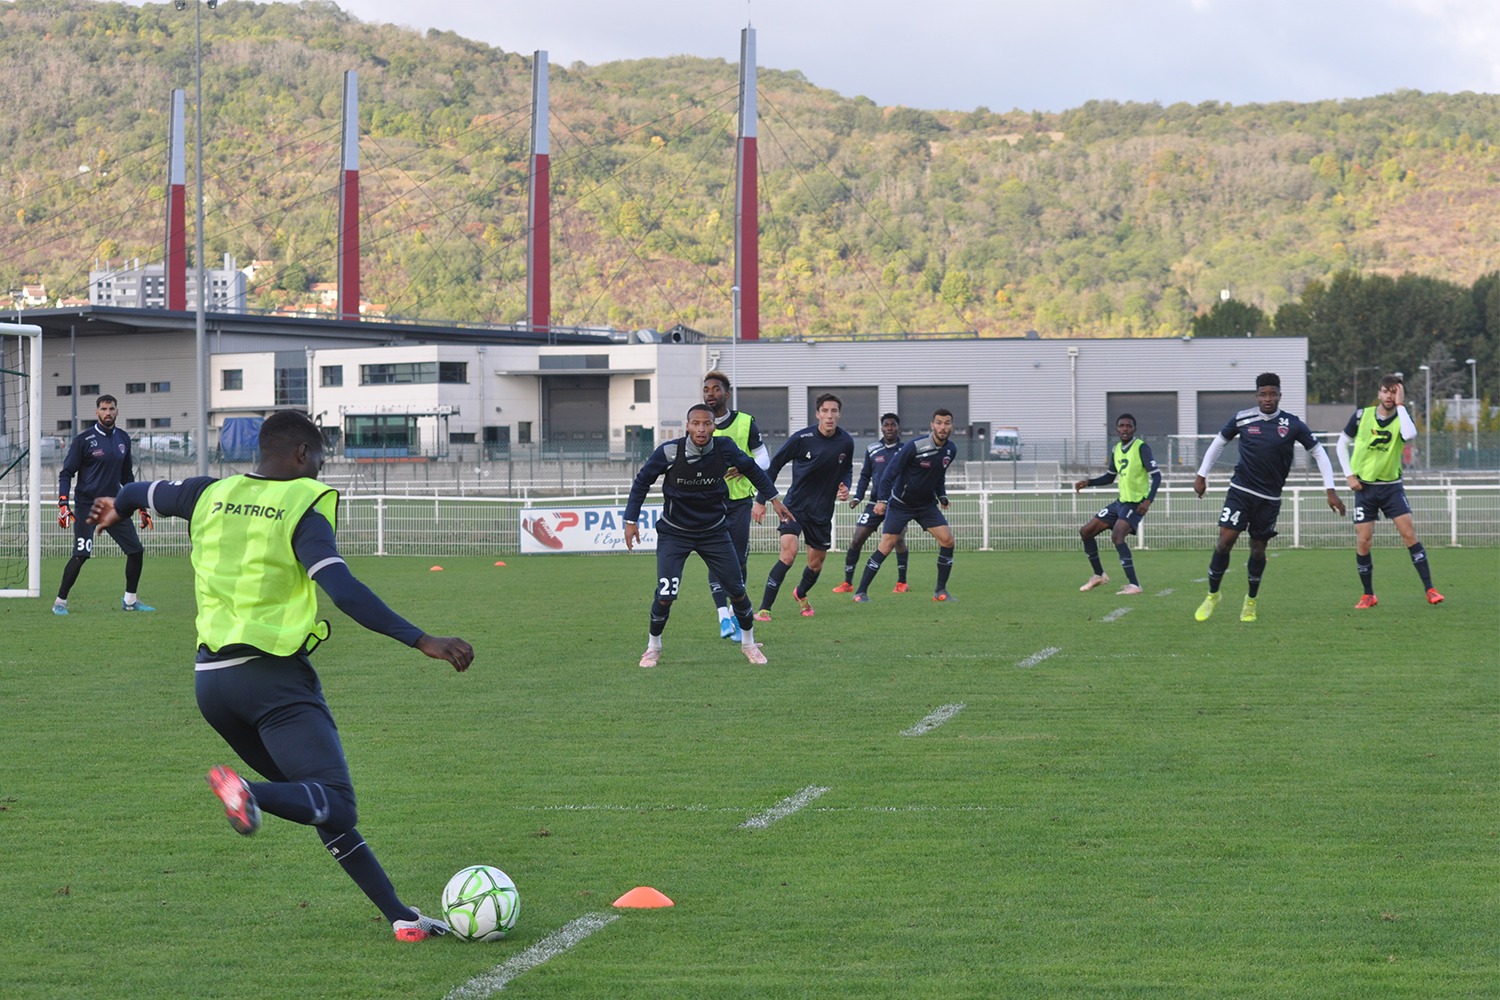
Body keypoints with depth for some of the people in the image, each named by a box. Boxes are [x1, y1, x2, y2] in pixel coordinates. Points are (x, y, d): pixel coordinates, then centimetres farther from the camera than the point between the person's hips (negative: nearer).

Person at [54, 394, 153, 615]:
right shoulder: (84, 440, -6)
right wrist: (63, 504, -18)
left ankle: (129, 600, 17)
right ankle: (60, 602, -1)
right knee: (80, 555, -15)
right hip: (87, 507, -6)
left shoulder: (123, 439, 11)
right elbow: (66, 474, -5)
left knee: (136, 550, 1)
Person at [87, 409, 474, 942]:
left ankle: (400, 916, 9)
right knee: (336, 803, -13)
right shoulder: (302, 510, -8)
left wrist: (118, 506, 55)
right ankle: (248, 791, -38)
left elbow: (144, 492, 31)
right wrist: (422, 641, -22)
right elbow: (344, 590, -20)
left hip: (211, 677, 7)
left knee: (318, 802, 12)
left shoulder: (210, 496, 11)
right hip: (273, 674, -7)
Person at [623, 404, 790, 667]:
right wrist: (631, 520, -5)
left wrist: (772, 497, 10)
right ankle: (653, 647, 12)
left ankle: (748, 643, 27)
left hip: (714, 531, 2)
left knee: (737, 590, 2)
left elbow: (752, 469, 8)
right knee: (665, 596, -13)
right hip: (675, 533, -2)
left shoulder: (725, 448, -13)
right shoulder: (669, 452, -19)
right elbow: (642, 481, -4)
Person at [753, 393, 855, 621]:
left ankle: (801, 594, 45)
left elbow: (847, 469, 18)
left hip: (822, 511, 4)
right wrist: (762, 501, -5)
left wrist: (845, 486, -5)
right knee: (788, 554, -22)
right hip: (795, 505, -4)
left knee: (816, 564, 10)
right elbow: (774, 465, -4)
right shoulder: (802, 438, -14)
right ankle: (764, 609, -17)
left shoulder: (846, 442, -2)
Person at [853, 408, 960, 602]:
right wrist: (882, 500, -19)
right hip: (900, 504, -5)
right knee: (886, 545, -11)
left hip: (927, 504, 5)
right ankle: (861, 592, -3)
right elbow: (891, 471, -15)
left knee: (947, 540, -9)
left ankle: (941, 591, 2)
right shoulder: (914, 446, -21)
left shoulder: (951, 450, -1)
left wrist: (942, 496, 8)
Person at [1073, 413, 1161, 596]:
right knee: (1086, 532, 10)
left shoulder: (1141, 448, -12)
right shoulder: (1116, 450, 10)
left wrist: (1148, 500, -30)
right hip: (1120, 502, 8)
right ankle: (1099, 575, 27)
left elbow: (1156, 475, -18)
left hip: (1136, 503, -8)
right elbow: (1110, 477, 23)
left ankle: (1134, 585, -32)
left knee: (1117, 536, -30)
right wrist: (1088, 482, 8)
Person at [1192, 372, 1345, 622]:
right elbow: (1219, 442, 14)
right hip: (1240, 490, 0)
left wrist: (1330, 491, 0)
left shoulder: (1293, 425, -5)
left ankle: (1251, 601, 26)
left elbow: (1318, 453, 4)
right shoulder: (1242, 419, -3)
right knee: (1225, 541, -11)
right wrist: (1202, 475, 14)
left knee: (1258, 549, 5)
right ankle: (1212, 595, 7)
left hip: (1270, 498, 0)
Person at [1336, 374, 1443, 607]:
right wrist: (1349, 475, 0)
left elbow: (1409, 434, -31)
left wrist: (1400, 405, -22)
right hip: (1364, 487, 1)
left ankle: (1430, 590, -8)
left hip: (1391, 485, -1)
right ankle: (1368, 595, 11)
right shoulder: (1362, 416, -3)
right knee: (1363, 541, -6)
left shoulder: (1401, 419, -5)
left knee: (1409, 533, -12)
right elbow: (1342, 444, 9)